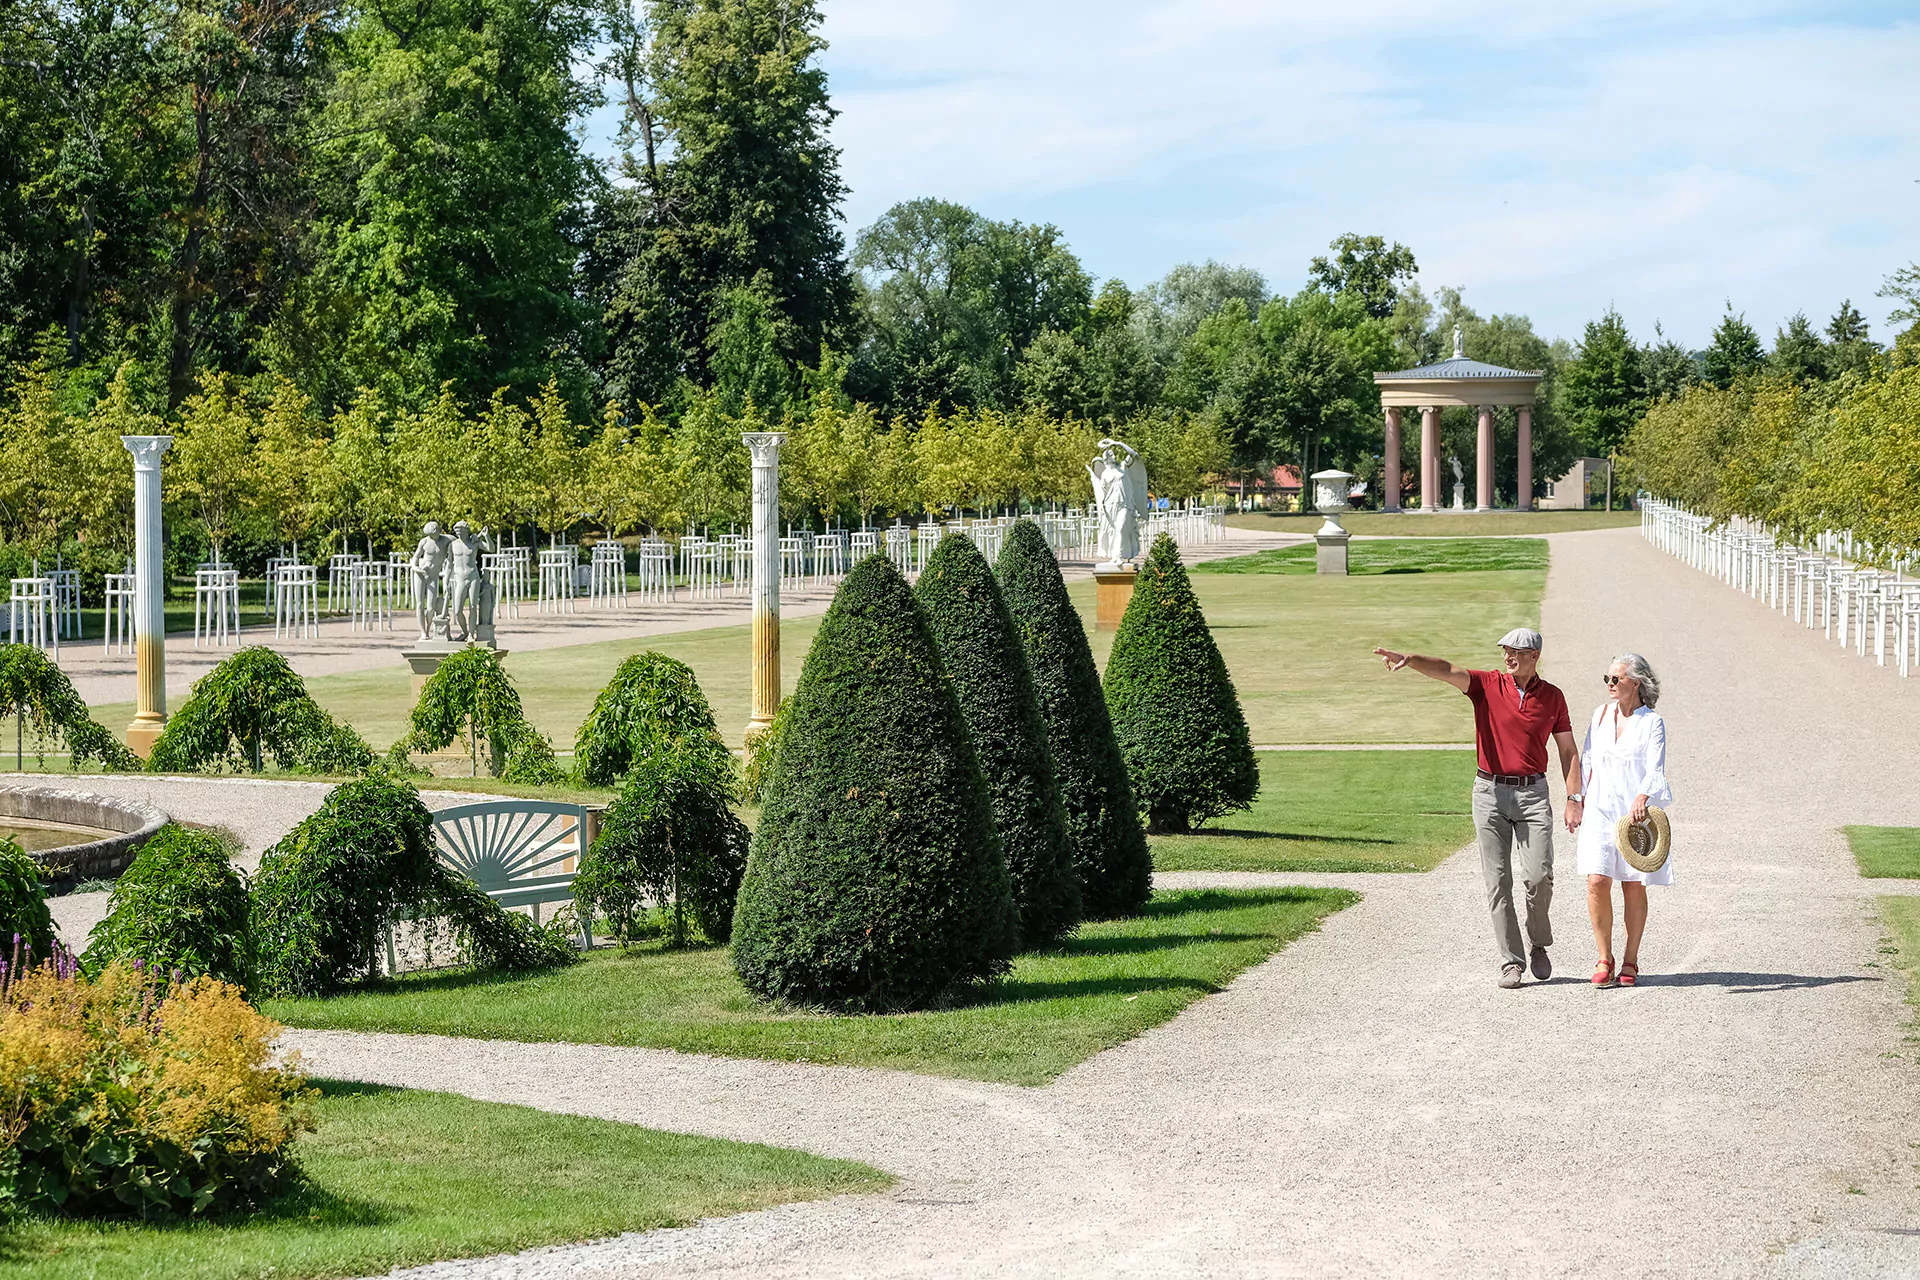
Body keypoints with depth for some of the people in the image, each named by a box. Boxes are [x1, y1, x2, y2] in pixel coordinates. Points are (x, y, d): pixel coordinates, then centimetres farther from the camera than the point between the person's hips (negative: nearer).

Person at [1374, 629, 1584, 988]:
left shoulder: (1552, 697, 6)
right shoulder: (1488, 685, 1)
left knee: (1538, 876, -9)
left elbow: (1568, 750, 11)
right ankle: (1511, 961, 6)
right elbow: (1446, 671, -16)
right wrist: (1409, 659, -35)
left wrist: (1574, 799, 3)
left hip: (1533, 794, 0)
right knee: (1497, 882, 0)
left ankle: (1539, 944, 16)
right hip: (1490, 793, 0)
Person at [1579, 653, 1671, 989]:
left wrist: (1642, 798, -31)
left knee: (1634, 886, 2)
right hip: (1601, 810, 3)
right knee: (1597, 882, -9)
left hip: (1636, 813, -3)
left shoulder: (1651, 722, -3)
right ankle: (1604, 959, 1)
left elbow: (1655, 770, -14)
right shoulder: (1600, 715, 11)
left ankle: (1630, 961, 14)